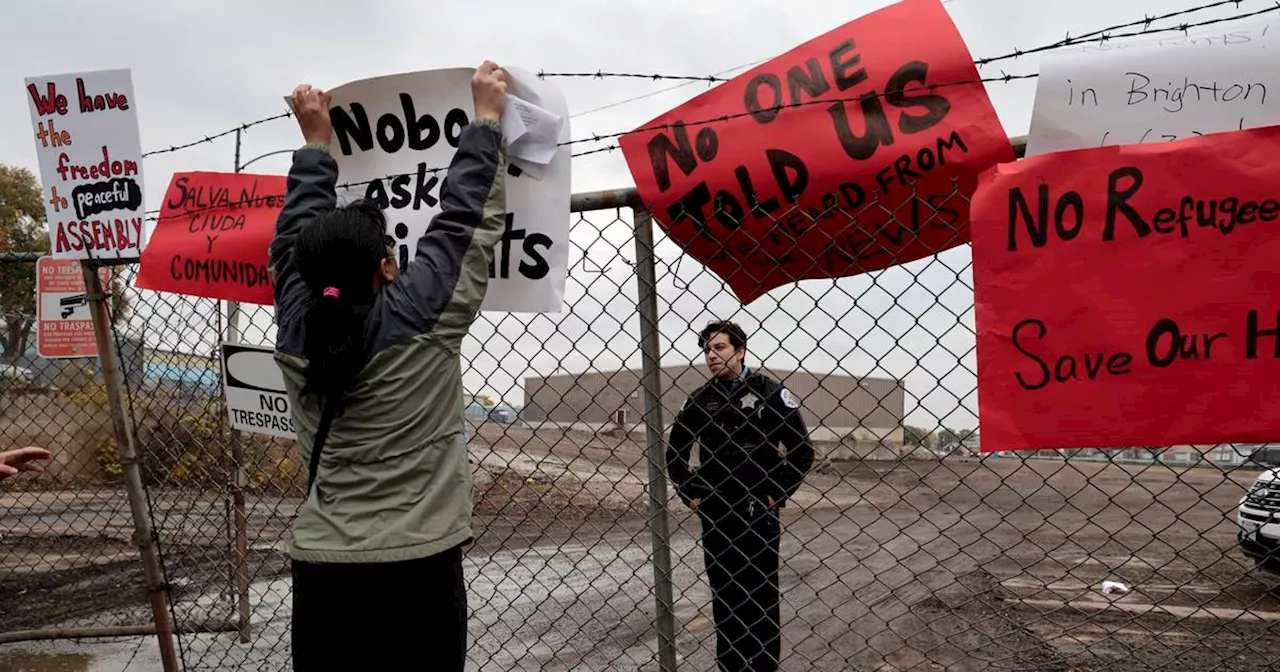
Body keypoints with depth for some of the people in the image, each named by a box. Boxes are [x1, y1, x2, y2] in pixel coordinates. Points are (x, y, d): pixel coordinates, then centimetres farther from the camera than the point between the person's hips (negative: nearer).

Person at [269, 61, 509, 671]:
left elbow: (298, 234, 16)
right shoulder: (420, 317, -11)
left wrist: (315, 141, 27)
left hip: (319, 569, 4)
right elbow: (465, 215, -1)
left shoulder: (295, 331, 0)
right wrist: (487, 117, 11)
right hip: (416, 567, -4)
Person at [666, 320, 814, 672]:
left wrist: (778, 494, -8)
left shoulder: (770, 393, -7)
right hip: (714, 517, 4)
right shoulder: (699, 399, 4)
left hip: (758, 515, -3)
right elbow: (674, 452, 15)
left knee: (761, 600, 4)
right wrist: (689, 494, 6)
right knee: (724, 600, 12)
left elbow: (803, 451, -4)